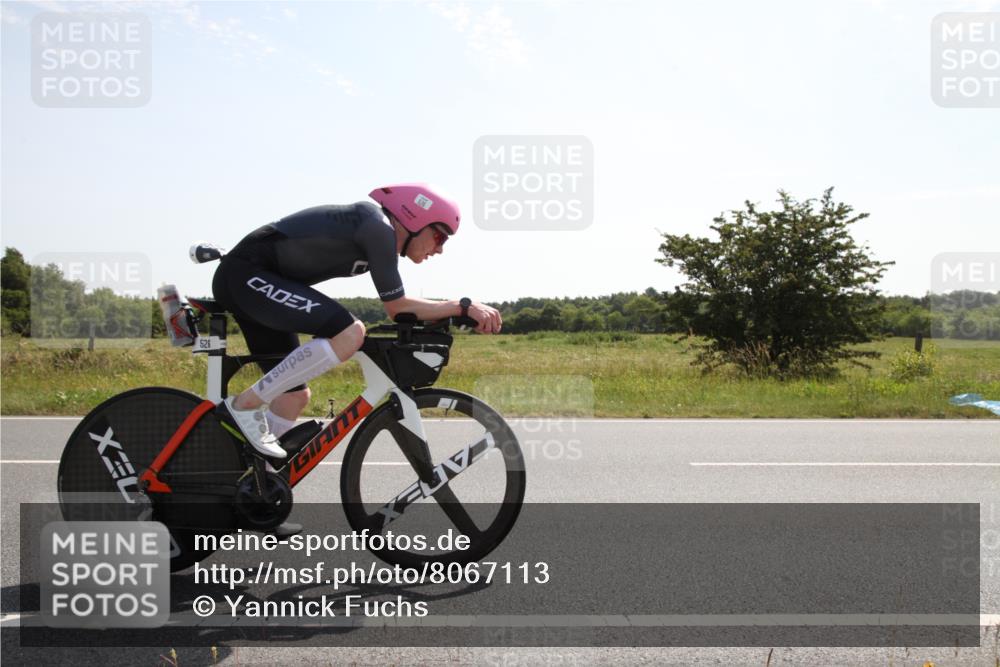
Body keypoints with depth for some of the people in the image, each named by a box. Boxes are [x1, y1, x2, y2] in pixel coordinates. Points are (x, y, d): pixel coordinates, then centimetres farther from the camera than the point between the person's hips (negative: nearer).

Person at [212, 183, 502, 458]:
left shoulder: (377, 231, 13)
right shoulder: (379, 228, -15)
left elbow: (397, 304, 18)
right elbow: (397, 307, -12)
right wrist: (465, 306, -9)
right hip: (247, 275, -10)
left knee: (295, 396, 11)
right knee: (349, 333, -26)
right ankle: (245, 404, -16)